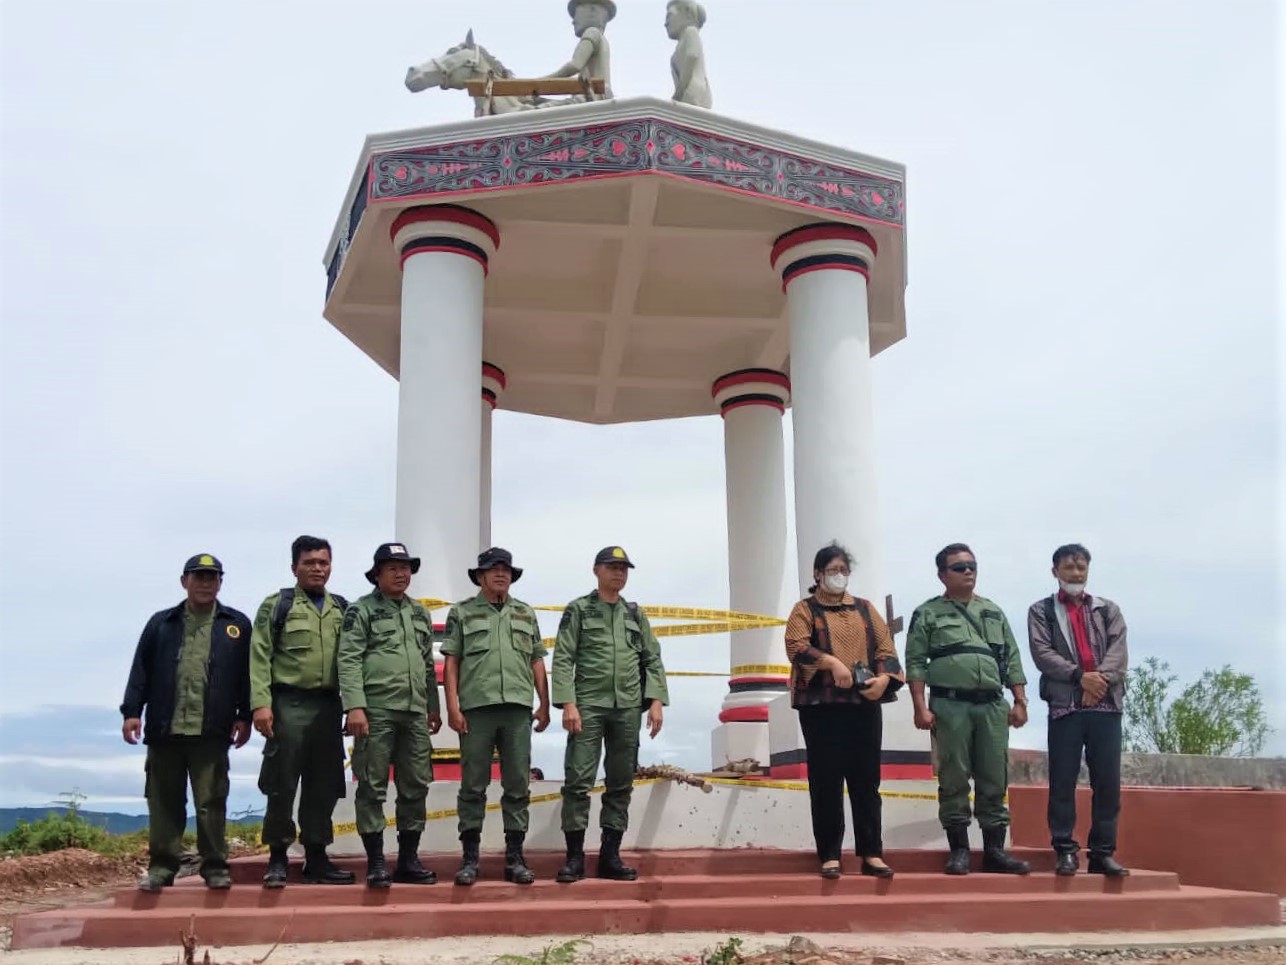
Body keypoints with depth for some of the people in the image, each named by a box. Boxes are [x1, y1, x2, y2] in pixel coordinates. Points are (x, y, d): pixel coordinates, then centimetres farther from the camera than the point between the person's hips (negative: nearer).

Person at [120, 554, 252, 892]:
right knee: (164, 802, 6)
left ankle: (215, 867, 7)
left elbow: (247, 673, 4)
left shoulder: (236, 625, 8)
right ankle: (161, 867, 13)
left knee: (211, 803, 0)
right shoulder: (161, 624, 13)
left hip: (212, 732, -2)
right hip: (165, 729, 2)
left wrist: (244, 717, -2)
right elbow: (141, 670, 9)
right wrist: (132, 711, 0)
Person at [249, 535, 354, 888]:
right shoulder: (276, 605, 2)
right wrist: (261, 703, -15)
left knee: (323, 786, 7)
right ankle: (277, 858, 10)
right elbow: (260, 658, -5)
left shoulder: (342, 609, 15)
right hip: (289, 705, -4)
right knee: (281, 785, 0)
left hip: (329, 706, 4)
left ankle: (316, 858, 16)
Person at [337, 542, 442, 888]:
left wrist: (434, 707, 18)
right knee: (372, 787, -1)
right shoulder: (361, 611, 0)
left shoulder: (420, 613, 18)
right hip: (376, 712, -5)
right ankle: (375, 862, 6)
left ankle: (409, 860, 16)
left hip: (415, 713, 6)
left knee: (416, 787, 7)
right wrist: (354, 706, -18)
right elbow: (349, 661, -8)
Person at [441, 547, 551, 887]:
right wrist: (453, 706, -7)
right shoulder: (462, 613, 7)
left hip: (517, 708, 3)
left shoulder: (526, 614, 16)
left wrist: (544, 705, 10)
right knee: (473, 786, 2)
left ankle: (515, 857, 11)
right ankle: (470, 858, 9)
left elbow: (537, 662, 16)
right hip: (476, 707, -3)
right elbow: (450, 662, 2)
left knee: (518, 785, 4)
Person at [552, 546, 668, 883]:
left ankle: (611, 856, 13)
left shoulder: (635, 614, 14)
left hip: (628, 709, 4)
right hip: (588, 706, -4)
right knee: (577, 781, -6)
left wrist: (656, 700, 0)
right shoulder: (578, 610, 2)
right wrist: (567, 703, -14)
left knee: (620, 784, 6)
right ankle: (575, 857, 1)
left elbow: (652, 660, 12)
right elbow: (563, 660, -5)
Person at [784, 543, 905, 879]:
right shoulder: (805, 609, 5)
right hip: (821, 705, -3)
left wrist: (884, 678, -11)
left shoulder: (865, 608, 17)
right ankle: (829, 855, 7)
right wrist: (831, 662, -26)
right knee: (826, 781, 0)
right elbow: (796, 646, -11)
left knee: (866, 779, 4)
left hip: (865, 705, 3)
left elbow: (885, 648, 9)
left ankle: (871, 853, 10)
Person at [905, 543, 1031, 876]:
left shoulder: (994, 612, 18)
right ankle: (959, 849, 6)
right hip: (950, 705, -3)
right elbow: (915, 663, -1)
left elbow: (1012, 660, 16)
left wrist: (1020, 702, 6)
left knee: (994, 780, 4)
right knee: (954, 779, -1)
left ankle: (995, 849, 10)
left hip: (992, 705, 4)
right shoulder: (927, 614, 5)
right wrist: (921, 707, -10)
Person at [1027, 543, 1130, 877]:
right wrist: (1080, 676, -15)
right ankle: (1065, 850, 4)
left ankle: (1103, 852, 7)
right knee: (1063, 782, -2)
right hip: (1065, 705, -2)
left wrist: (1101, 678, -14)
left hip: (1106, 704, 2)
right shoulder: (1041, 611, 11)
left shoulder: (1108, 609, 18)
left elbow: (1119, 650, 4)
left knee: (1108, 782, 1)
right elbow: (1042, 653, -3)